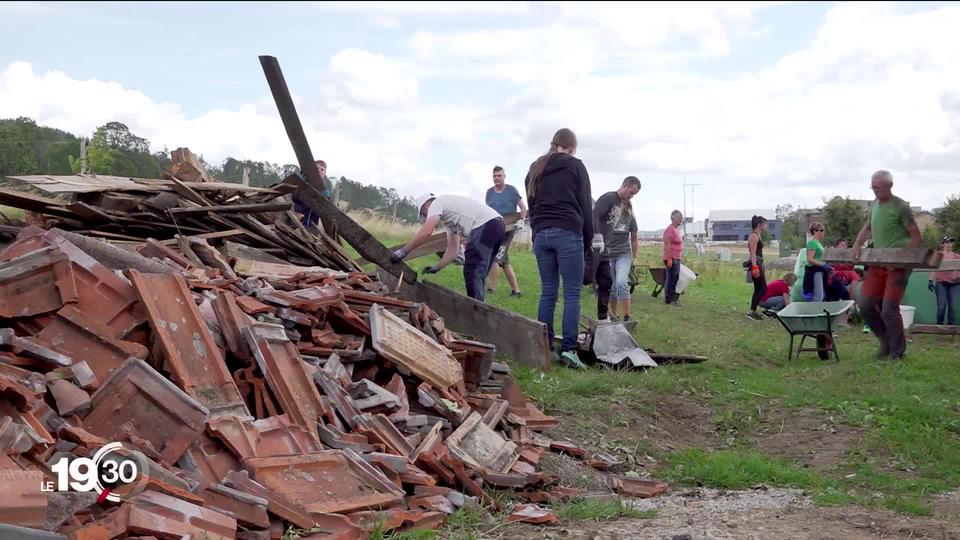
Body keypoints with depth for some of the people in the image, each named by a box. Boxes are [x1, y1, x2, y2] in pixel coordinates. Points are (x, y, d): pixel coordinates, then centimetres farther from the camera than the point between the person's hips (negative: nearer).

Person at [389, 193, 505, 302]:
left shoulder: (436, 203, 5)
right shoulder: (448, 219, 32)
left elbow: (426, 232, -10)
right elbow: (453, 249, 32)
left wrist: (404, 251, -5)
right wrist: (438, 267, 29)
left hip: (485, 224, -10)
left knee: (473, 273, -6)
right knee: (479, 273, 16)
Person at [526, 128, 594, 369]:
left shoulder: (535, 169, 19)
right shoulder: (575, 166, 3)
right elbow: (585, 205, 2)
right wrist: (589, 238, 9)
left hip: (541, 234, 5)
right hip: (568, 233, -5)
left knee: (548, 292, 8)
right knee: (572, 293, -5)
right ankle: (568, 348, -13)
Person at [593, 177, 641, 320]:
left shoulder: (629, 208, 15)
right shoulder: (608, 198, -3)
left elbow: (634, 236, 22)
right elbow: (594, 217, -15)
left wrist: (634, 257, 20)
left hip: (623, 253, 3)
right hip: (605, 252, -3)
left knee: (621, 283, -16)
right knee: (611, 287, 2)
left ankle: (627, 318, -12)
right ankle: (613, 318, 16)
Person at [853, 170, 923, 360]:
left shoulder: (900, 207, -10)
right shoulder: (874, 204, 11)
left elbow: (917, 238, -9)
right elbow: (867, 228, 26)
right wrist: (857, 246, 10)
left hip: (898, 266, -7)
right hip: (877, 264, 7)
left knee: (889, 309, -9)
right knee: (866, 304, 3)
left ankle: (897, 351, 8)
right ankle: (885, 341, 22)